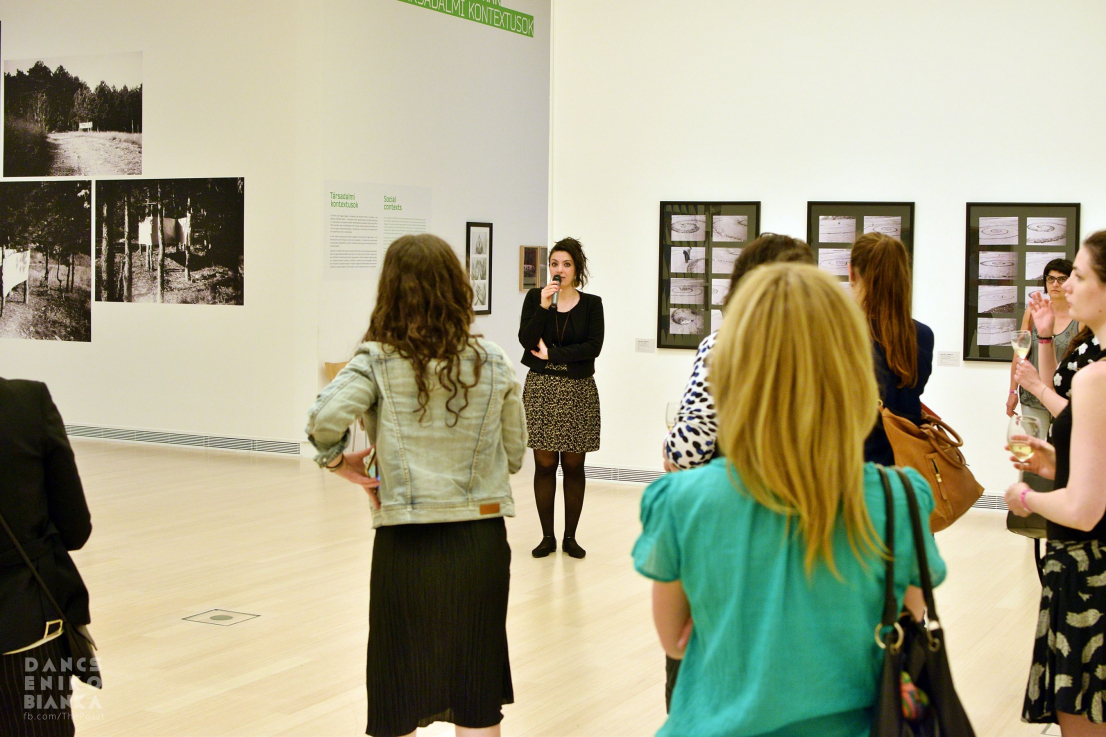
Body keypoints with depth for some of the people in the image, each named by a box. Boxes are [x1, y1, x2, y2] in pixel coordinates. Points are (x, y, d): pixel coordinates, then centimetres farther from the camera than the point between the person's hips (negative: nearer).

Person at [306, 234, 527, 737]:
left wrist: (338, 461, -4)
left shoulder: (376, 362, -6)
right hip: (481, 539, 2)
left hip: (407, 544, -2)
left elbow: (325, 419, -23)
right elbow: (514, 455, 7)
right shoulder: (493, 362, 2)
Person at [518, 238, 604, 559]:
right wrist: (543, 306, -18)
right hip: (541, 389, 0)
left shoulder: (591, 304, 2)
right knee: (544, 464, 2)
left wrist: (551, 354, -11)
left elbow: (593, 346, -10)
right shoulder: (535, 297, 4)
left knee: (573, 465, 4)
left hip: (578, 391, 0)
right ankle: (547, 536, 12)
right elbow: (526, 340, -8)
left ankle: (570, 537, 14)